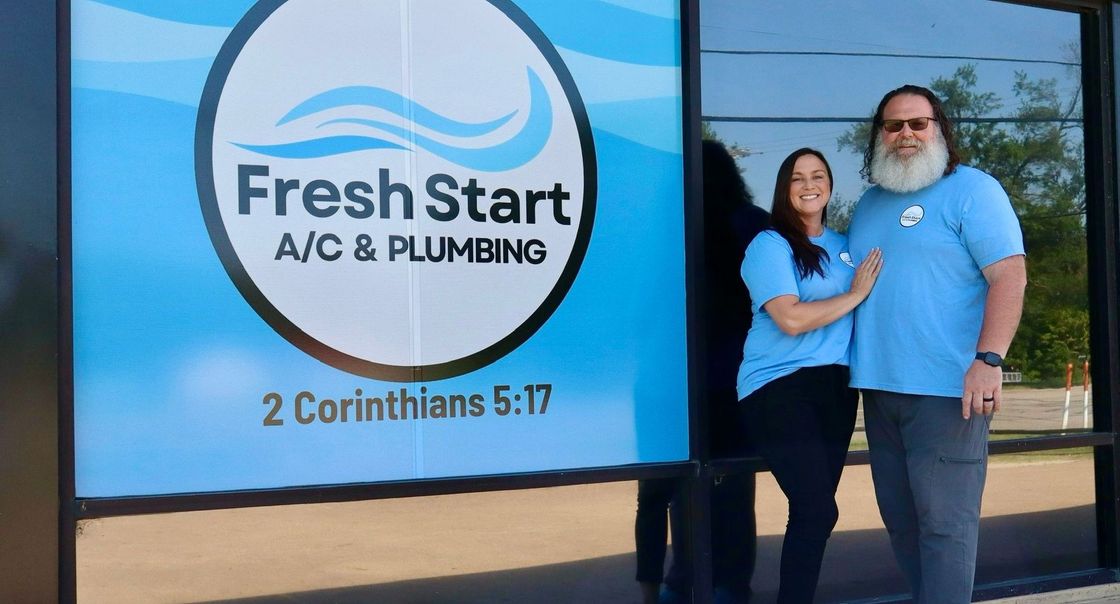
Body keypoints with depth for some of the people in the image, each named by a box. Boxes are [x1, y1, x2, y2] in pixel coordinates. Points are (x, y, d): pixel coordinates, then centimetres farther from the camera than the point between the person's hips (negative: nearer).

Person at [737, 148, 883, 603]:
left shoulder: (844, 246, 14)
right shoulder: (769, 245, -7)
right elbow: (791, 320, -18)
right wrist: (855, 295, -9)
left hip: (835, 385, 7)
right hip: (779, 386, -7)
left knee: (815, 509, 9)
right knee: (817, 510, -14)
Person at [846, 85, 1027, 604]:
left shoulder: (971, 189, -4)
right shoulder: (870, 203, 17)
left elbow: (1009, 275, -13)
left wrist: (988, 360, -24)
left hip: (948, 388, -7)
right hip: (879, 386, 8)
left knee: (944, 522, -7)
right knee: (900, 519, 14)